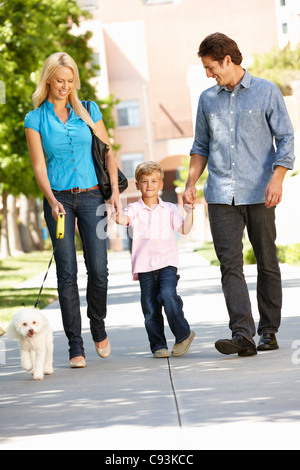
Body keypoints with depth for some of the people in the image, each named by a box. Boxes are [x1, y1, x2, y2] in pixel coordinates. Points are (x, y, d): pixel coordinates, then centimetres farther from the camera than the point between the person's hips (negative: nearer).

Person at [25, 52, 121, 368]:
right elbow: (39, 166, -2)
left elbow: (107, 153, 11)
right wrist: (52, 201, -17)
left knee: (98, 269, -6)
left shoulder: (89, 111, 9)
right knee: (67, 273, -4)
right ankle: (75, 347, 0)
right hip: (59, 200, -1)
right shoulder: (35, 120, 4)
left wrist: (115, 191, 0)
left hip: (91, 197, 1)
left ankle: (99, 330, 20)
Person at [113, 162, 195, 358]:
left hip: (167, 262, -1)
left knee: (168, 295, -22)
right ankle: (158, 346, 9)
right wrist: (116, 215, -34)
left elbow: (184, 230, 7)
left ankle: (183, 334, -5)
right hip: (144, 265, 1)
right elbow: (124, 219, -12)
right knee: (150, 307, -2)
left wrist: (189, 212, -6)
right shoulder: (135, 209, 8)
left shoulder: (169, 209, 12)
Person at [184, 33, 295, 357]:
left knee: (267, 263, 5)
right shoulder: (207, 99, 14)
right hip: (221, 195, 3)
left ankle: (268, 331, 15)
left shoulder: (266, 92, 2)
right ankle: (243, 335, -16)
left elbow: (285, 139, 0)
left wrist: (277, 178, -13)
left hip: (258, 194, -2)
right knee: (230, 264, -10)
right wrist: (191, 182, 9)